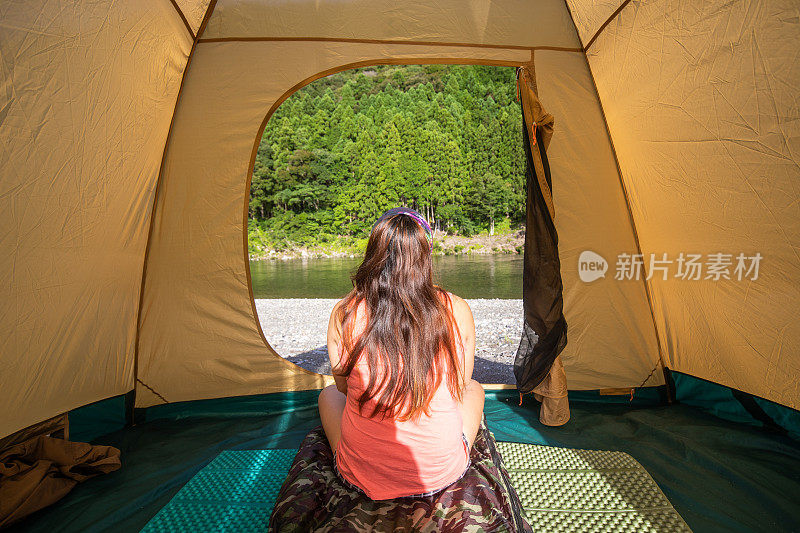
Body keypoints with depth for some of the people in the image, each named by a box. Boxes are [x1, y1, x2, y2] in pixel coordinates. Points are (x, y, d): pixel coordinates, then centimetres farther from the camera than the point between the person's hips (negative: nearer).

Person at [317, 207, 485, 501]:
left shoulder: (344, 314, -16)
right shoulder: (457, 311, -14)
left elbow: (343, 385, 2)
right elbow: (460, 385, 2)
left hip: (361, 477, 0)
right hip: (442, 475, 1)